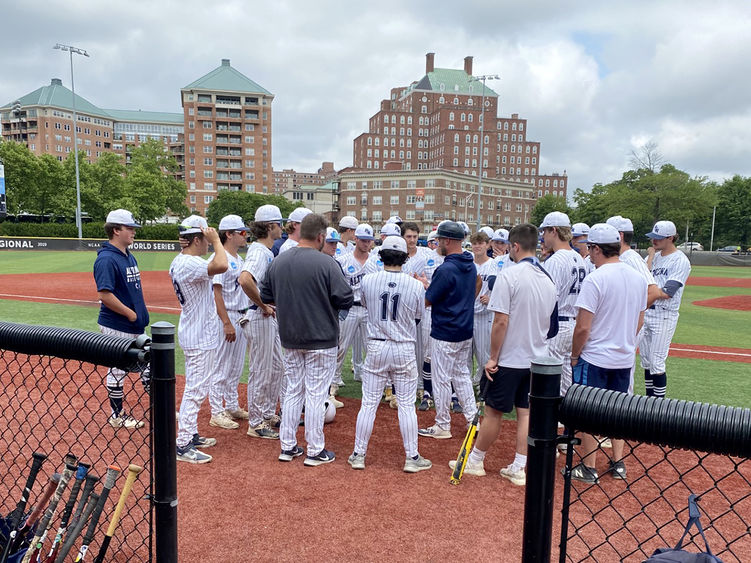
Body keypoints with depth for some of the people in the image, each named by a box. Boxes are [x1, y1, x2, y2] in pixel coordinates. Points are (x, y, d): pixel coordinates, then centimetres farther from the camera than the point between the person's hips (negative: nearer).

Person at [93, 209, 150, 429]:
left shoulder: (129, 256, 11)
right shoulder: (106, 259, -18)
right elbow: (104, 295, -25)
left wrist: (141, 314, 12)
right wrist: (130, 313, -18)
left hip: (135, 325, 9)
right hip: (117, 327, -9)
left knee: (147, 366, 15)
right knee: (118, 370, 5)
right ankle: (117, 415, 20)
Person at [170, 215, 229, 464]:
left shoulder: (179, 262, 9)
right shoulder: (190, 264, -24)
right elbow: (221, 266, -40)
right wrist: (216, 240, -25)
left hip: (197, 334, 11)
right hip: (199, 338, -11)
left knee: (195, 387, 20)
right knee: (196, 389, -4)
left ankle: (190, 434, 32)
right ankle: (182, 446, 4)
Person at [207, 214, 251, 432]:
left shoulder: (240, 259, 13)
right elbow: (216, 292, -19)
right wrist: (227, 323, -22)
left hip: (243, 317, 9)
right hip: (227, 317, -9)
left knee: (236, 367, 17)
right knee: (222, 367, 0)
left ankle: (232, 407, 29)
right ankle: (217, 413, 9)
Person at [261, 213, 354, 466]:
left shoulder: (277, 262, 1)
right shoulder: (325, 263, -17)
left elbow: (266, 296, 11)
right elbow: (346, 300, -15)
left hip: (290, 339, 5)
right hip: (321, 340, -5)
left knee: (293, 390, 17)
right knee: (316, 393, 4)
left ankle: (288, 446, 23)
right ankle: (315, 451, 14)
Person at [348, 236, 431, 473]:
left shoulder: (368, 280, -7)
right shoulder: (416, 286, -10)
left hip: (376, 347, 1)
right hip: (404, 349, -1)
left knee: (368, 403, 9)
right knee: (406, 404, 8)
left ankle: (358, 455, 18)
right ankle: (412, 457, 17)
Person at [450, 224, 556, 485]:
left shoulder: (509, 275, -17)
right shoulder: (548, 279, 6)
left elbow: (501, 321, -20)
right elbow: (548, 322, 14)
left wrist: (493, 358, -13)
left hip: (509, 359, -6)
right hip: (536, 358, 6)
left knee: (494, 411, 6)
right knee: (525, 412, 11)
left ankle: (475, 461, 21)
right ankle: (518, 469, 18)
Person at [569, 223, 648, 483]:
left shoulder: (595, 279, -19)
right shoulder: (638, 278, 3)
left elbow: (583, 327, -20)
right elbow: (639, 322, 11)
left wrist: (575, 355, -6)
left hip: (595, 357, -6)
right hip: (625, 358, 7)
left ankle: (588, 468, 15)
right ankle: (618, 463, 27)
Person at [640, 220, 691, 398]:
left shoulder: (680, 260, -10)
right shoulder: (654, 256, 13)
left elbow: (666, 293, -17)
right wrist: (651, 257, -5)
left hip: (664, 316, -7)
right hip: (645, 312, 7)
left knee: (657, 363, -6)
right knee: (646, 361, 13)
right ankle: (649, 398, 25)